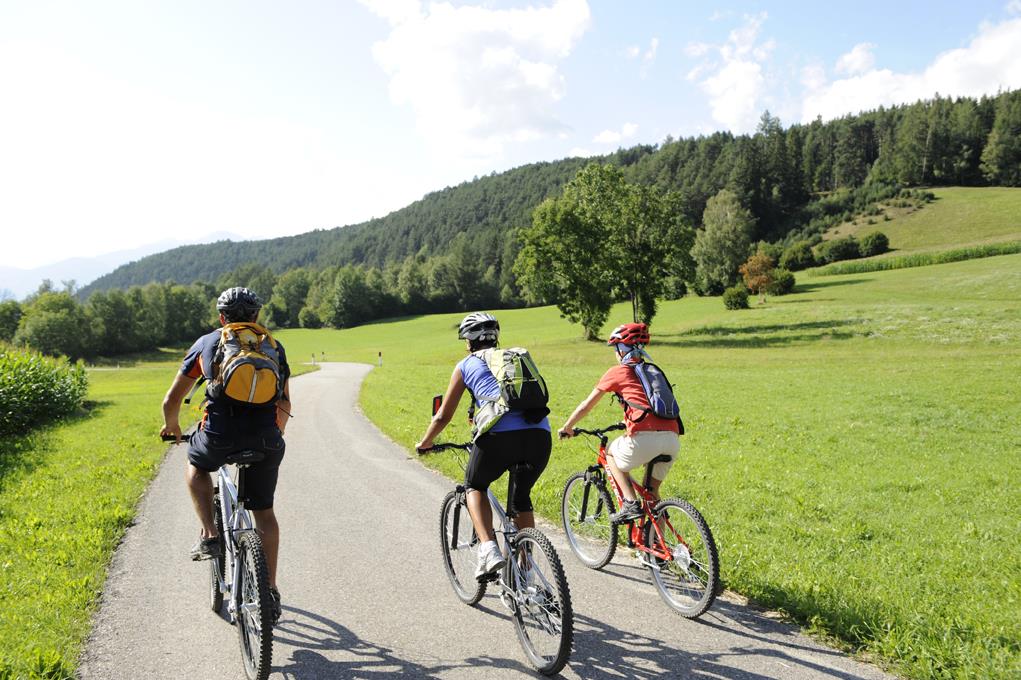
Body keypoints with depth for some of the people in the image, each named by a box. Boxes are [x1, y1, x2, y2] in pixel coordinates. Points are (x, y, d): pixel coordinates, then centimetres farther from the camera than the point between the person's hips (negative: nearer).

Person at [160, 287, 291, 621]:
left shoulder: (206, 343, 17)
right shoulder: (273, 346, 19)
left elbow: (171, 400, 21)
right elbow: (285, 405, 24)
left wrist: (171, 427, 41)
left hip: (219, 435, -1)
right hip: (265, 439, 1)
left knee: (196, 464, 34)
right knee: (264, 512, 18)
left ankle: (209, 535, 20)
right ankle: (270, 590, 20)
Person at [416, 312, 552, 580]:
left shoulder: (465, 365, 19)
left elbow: (443, 417, 22)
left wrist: (424, 443, 40)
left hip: (500, 434, -4)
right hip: (540, 434, 4)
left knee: (475, 486, 25)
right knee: (521, 499, 26)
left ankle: (489, 549, 5)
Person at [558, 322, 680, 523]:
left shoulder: (617, 372, 10)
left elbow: (586, 405, 18)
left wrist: (566, 428, 32)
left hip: (646, 438, -6)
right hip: (672, 437, 6)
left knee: (611, 453, 24)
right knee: (652, 489, 23)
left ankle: (630, 503, 10)